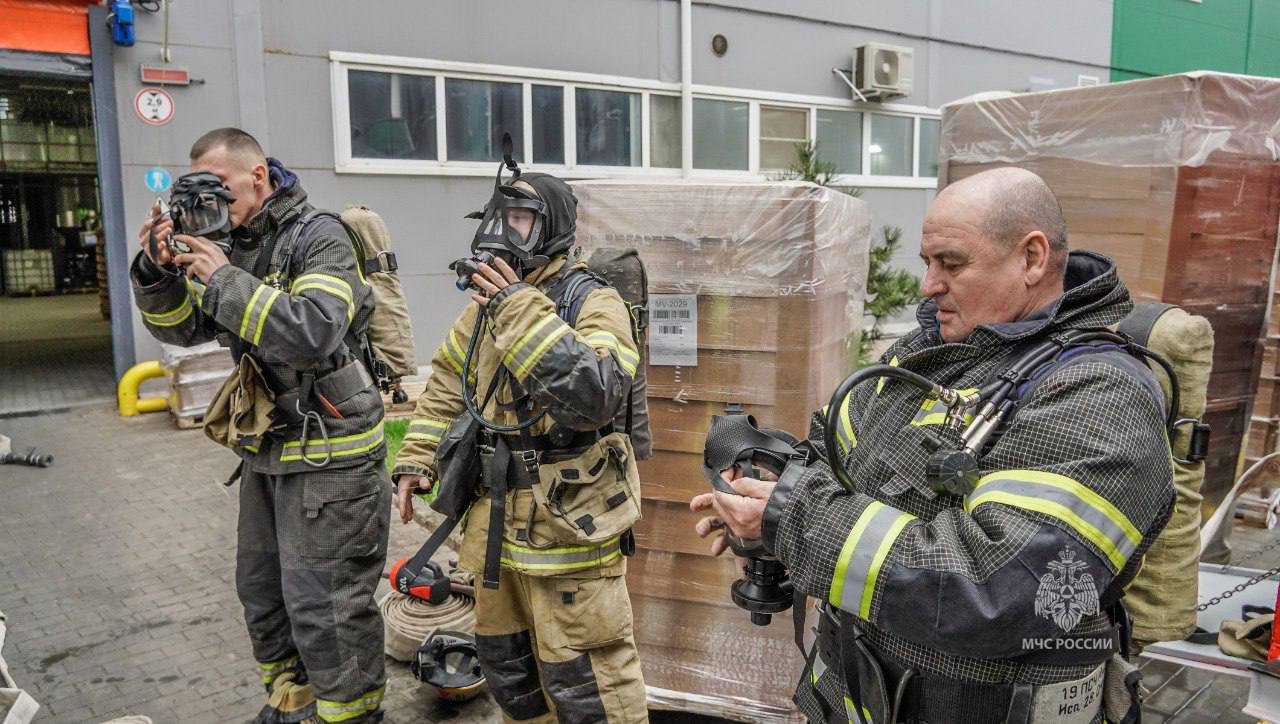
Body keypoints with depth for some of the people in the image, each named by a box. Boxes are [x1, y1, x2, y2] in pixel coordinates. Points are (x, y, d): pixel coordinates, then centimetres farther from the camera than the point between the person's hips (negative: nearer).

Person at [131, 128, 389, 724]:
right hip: (265, 451, 9)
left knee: (323, 606, -2)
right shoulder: (234, 244, 9)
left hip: (328, 455, -8)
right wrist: (159, 270, -7)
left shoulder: (318, 239, -14)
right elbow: (182, 328, 10)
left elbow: (314, 333, -29)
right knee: (261, 591, 20)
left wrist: (224, 279, -26)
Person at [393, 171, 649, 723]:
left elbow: (594, 396, -32)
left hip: (566, 522, -8)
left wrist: (524, 313, -31)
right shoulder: (487, 305, 9)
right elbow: (446, 387, 20)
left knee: (584, 679, 1)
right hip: (496, 520, 8)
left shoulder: (592, 303, -15)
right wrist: (415, 458, 11)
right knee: (505, 661, 23)